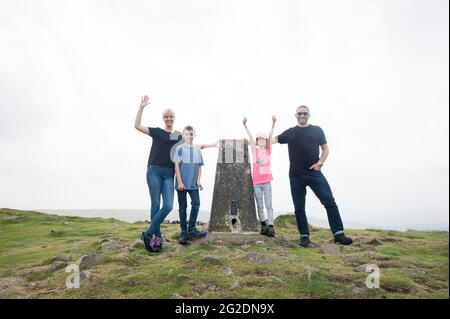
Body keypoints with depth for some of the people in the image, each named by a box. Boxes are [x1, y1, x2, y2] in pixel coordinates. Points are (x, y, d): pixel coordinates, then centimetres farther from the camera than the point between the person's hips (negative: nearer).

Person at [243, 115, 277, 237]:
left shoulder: (268, 150, 5)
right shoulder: (255, 150, 6)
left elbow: (271, 136, -8)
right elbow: (250, 137, -6)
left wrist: (273, 123, -20)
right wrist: (245, 125, -17)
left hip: (267, 181, -1)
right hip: (256, 181, 1)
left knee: (269, 204, -2)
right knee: (259, 205, 6)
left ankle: (270, 226, -5)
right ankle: (263, 225, 15)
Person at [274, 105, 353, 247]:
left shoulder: (317, 130, 10)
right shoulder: (290, 132, 12)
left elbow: (325, 149, 10)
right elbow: (273, 140, 14)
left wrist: (320, 162, -6)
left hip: (314, 173, -1)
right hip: (296, 176, 1)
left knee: (330, 202, -9)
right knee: (299, 208, 4)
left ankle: (339, 234, -3)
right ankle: (304, 236, 15)